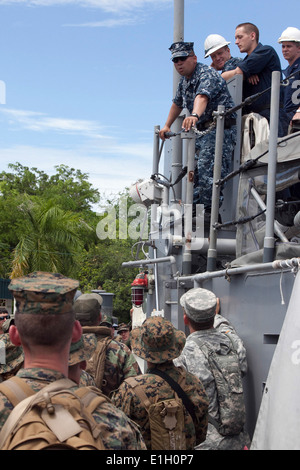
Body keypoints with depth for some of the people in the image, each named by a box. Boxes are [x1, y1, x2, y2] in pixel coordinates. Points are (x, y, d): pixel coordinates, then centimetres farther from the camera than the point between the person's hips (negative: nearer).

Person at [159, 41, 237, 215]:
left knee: (208, 170, -21)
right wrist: (167, 126, 35)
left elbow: (202, 97, -34)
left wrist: (195, 115, -52)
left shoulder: (207, 74, -13)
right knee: (194, 169, 9)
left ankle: (209, 210, -20)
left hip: (220, 129, -10)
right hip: (202, 130, 10)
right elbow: (177, 103, 33)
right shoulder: (184, 80, 16)